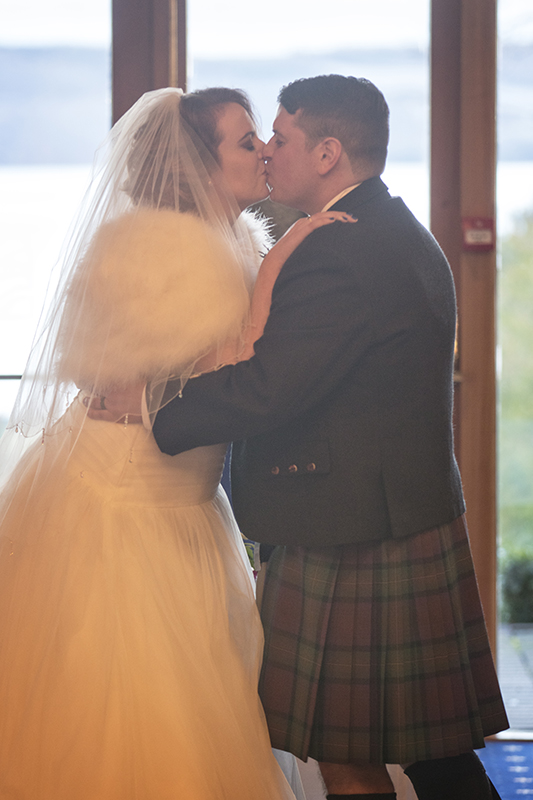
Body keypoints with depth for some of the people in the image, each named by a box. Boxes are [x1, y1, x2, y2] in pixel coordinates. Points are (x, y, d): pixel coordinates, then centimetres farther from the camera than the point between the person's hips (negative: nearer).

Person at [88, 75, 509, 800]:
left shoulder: (336, 255, -19)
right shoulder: (407, 238, 15)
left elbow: (268, 393, -25)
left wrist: (149, 405, -13)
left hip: (351, 550, -10)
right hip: (422, 529, 10)